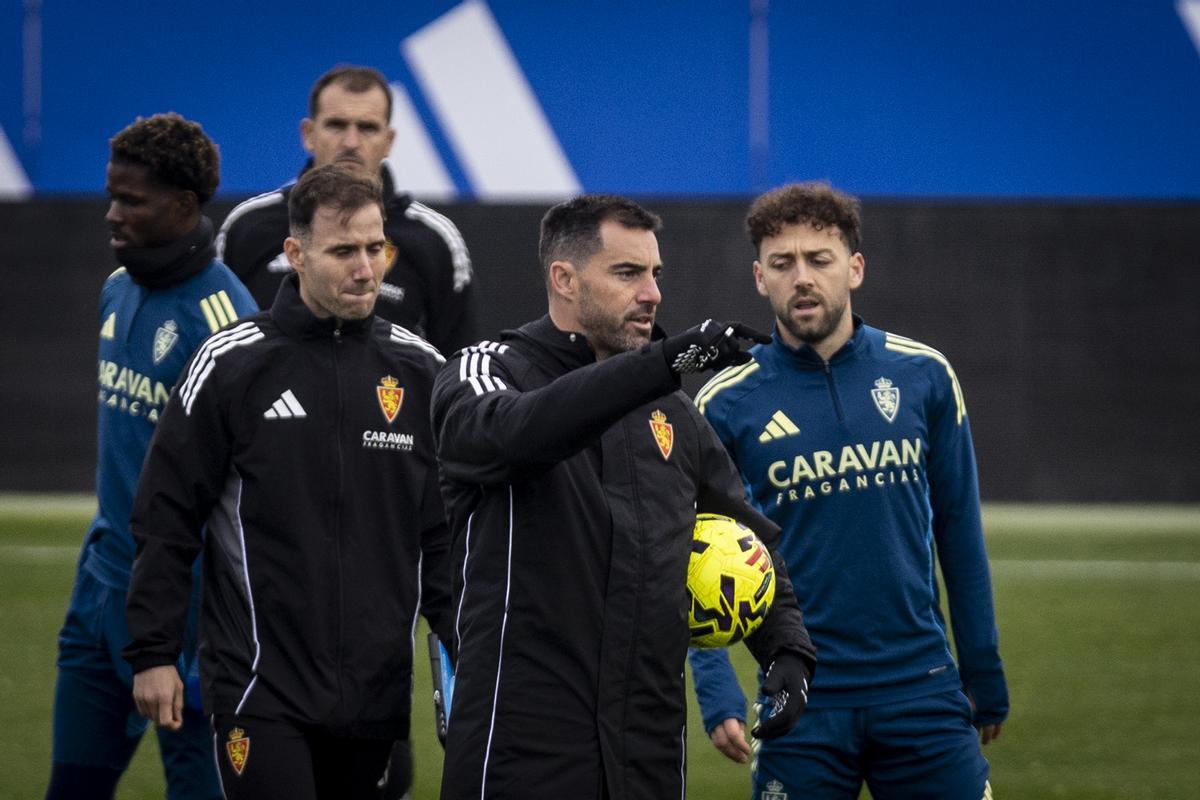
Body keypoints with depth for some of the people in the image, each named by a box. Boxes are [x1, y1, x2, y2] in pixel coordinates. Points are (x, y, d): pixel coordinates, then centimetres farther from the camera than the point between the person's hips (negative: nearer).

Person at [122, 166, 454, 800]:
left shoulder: (421, 371, 7)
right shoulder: (229, 366, -3)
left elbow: (449, 534, 14)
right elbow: (165, 521, 0)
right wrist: (152, 654, -3)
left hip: (375, 693, 4)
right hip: (261, 688, -4)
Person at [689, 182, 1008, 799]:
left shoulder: (923, 377, 3)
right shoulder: (725, 405, -2)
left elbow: (959, 532, 10)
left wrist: (985, 678, 12)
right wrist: (717, 696, -14)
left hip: (921, 692, 1)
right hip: (801, 703, -1)